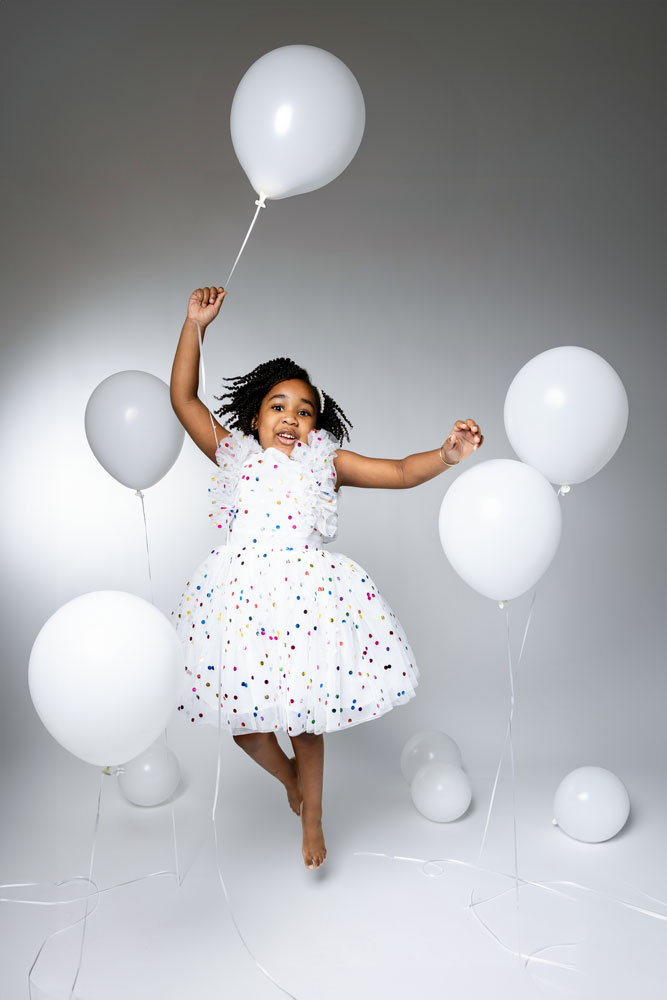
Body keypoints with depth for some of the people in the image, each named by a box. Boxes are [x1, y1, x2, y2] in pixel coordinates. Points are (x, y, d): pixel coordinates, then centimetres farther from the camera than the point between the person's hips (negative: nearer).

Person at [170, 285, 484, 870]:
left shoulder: (326, 462, 15)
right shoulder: (234, 454, 16)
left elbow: (399, 472, 9)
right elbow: (183, 398, 12)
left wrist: (447, 456, -10)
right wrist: (195, 326, 6)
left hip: (309, 594, -1)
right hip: (241, 594, 1)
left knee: (305, 718, 9)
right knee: (244, 722, 8)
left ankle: (312, 817, 36)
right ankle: (286, 776, 42)